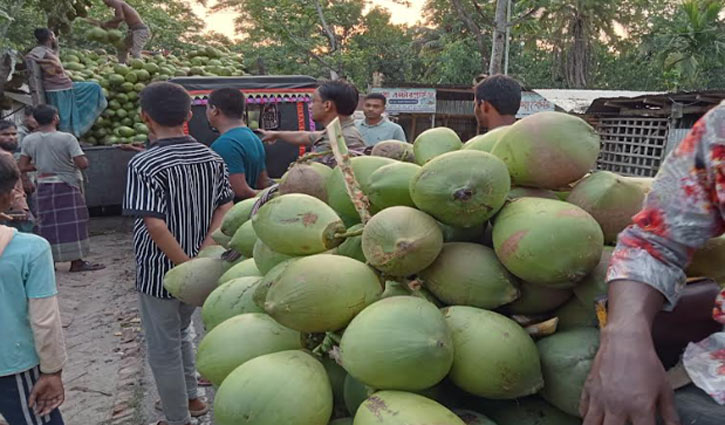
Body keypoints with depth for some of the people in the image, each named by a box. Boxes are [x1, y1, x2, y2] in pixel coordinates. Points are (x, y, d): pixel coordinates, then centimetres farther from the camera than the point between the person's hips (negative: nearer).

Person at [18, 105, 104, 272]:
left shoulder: (28, 140, 0)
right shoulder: (67, 138, -15)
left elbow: (23, 167, 4)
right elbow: (83, 164, -18)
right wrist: (78, 158, 3)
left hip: (44, 187, 5)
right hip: (67, 186, -4)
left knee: (48, 224, 12)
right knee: (72, 223, 2)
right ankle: (76, 262, 6)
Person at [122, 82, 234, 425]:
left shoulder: (143, 165, -19)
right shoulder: (211, 158, -1)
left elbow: (155, 226, -25)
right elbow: (225, 206, -3)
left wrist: (188, 267, -16)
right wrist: (203, 254, -9)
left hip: (159, 274, -6)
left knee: (164, 349, 13)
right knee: (180, 332, 28)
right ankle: (191, 397, 43)